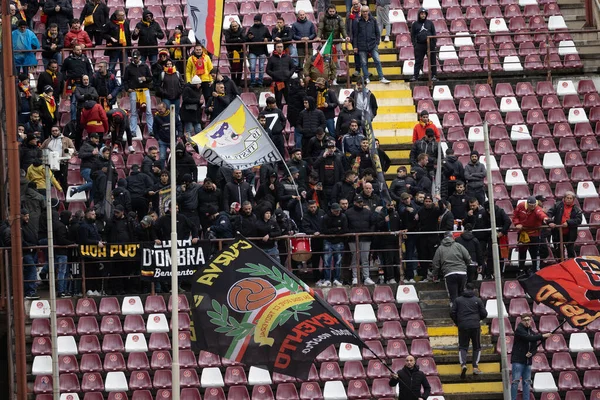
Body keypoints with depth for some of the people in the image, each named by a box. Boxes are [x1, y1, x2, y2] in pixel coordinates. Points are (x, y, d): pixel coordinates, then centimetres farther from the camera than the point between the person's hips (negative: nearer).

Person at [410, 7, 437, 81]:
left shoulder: (430, 23, 8)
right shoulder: (415, 24, 6)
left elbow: (434, 34, 8)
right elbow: (412, 35, 7)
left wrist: (434, 43, -1)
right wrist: (414, 44, -4)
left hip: (430, 44, 1)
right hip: (419, 45, -1)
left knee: (432, 61, 3)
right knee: (418, 61, -3)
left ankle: (434, 75, 9)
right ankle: (415, 76, -3)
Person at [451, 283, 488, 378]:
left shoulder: (458, 300, 5)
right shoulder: (478, 300, 4)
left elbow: (452, 313, 2)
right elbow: (484, 314, 5)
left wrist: (457, 323, 19)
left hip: (463, 326, 0)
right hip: (475, 326, 0)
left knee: (462, 347, 4)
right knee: (477, 347, 12)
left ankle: (463, 364, -20)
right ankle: (475, 367, -1)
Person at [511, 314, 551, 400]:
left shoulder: (532, 332, 14)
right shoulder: (519, 330, -6)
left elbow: (535, 348, 15)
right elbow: (529, 338, -22)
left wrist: (531, 353, -8)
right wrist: (543, 336, -22)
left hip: (527, 361, 6)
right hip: (518, 360, -6)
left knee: (527, 382, 5)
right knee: (516, 381, -9)